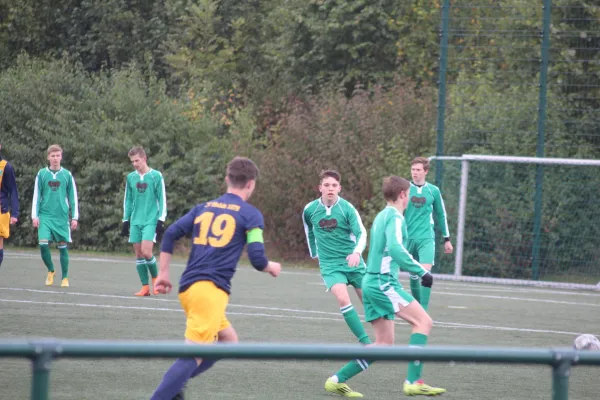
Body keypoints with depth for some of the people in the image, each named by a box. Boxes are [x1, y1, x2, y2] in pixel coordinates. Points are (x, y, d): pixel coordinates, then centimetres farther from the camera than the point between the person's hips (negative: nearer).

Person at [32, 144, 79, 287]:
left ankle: (65, 278, 13)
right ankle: (50, 271, 10)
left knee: (62, 246, 1)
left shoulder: (67, 175, 3)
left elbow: (73, 197, 7)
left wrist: (74, 217, 3)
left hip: (62, 217, 0)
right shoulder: (41, 174, 3)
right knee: (43, 244, -13)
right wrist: (35, 216, -1)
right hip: (45, 216, 0)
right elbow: (36, 196, 6)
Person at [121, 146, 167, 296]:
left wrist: (161, 220, -8)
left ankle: (155, 278, 7)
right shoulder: (131, 178, 10)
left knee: (146, 251, -16)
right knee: (138, 254, 1)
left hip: (151, 220, -5)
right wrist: (126, 220, 13)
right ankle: (145, 287, 6)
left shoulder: (156, 176, -3)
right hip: (135, 221, 5)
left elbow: (162, 200, -2)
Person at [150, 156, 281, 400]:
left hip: (188, 288, 7)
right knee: (193, 357, -11)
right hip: (211, 290, -7)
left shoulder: (203, 208, 19)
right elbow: (257, 258, -4)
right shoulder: (251, 214, 2)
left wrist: (163, 274, 15)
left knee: (229, 342, 22)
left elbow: (170, 234, 11)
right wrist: (272, 268, 18)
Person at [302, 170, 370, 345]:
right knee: (343, 299, -24)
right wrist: (314, 252, 25)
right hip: (330, 265, 0)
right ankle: (366, 344, -21)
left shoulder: (347, 208, -10)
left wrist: (356, 253, -34)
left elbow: (361, 233, -16)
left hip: (353, 262, 0)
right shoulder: (310, 210, -3)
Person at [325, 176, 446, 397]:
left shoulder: (381, 216, 19)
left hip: (372, 281, 10)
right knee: (423, 321, -9)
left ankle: (338, 380, 8)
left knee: (385, 343, 10)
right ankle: (413, 382, -15)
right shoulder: (395, 217, -11)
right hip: (384, 282, -10)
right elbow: (395, 248, -26)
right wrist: (421, 271, -23)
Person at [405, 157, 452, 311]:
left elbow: (441, 215, 14)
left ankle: (423, 311, -16)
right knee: (414, 274, 8)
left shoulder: (433, 191, 4)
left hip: (426, 238, -1)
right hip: (408, 238, 1)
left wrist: (447, 239, 17)